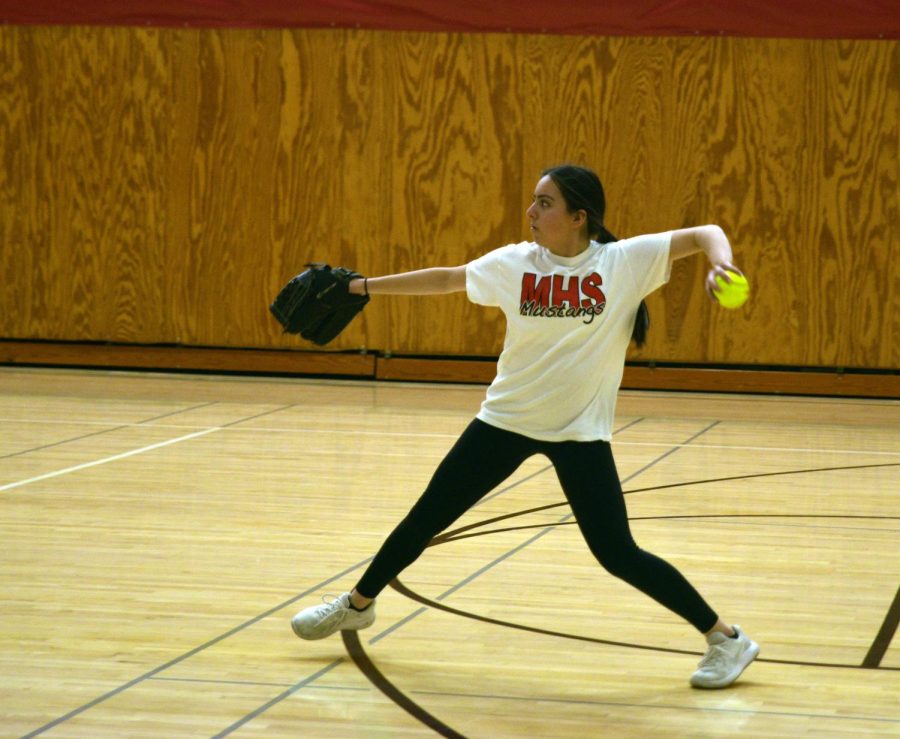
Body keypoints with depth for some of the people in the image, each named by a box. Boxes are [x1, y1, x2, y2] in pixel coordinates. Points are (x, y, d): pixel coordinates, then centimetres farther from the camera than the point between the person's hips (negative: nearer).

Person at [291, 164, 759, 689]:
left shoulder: (625, 261, -12)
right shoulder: (515, 263, -3)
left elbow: (705, 234, -12)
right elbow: (446, 279, 10)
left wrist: (721, 263, -34)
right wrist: (364, 286, 14)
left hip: (581, 431, -4)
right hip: (506, 419, 4)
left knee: (618, 555, -10)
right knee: (427, 518, 11)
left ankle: (726, 639, 4)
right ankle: (358, 605, 34)